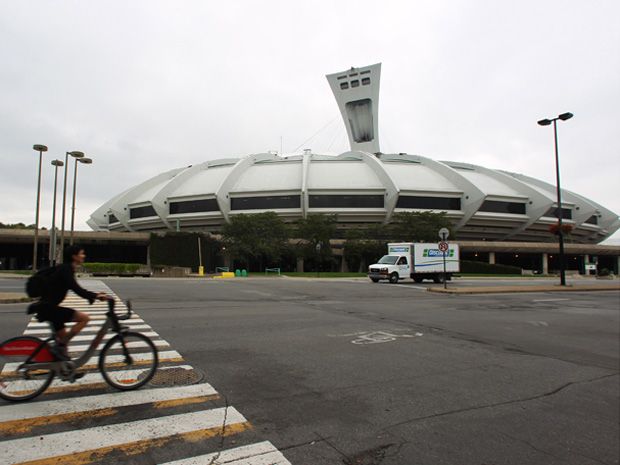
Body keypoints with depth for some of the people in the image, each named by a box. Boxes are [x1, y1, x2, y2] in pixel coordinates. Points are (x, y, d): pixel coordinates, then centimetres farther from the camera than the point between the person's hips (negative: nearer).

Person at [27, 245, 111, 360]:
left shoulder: (67, 269, 12)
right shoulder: (65, 269, -17)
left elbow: (76, 289, 19)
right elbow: (76, 289, -29)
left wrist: (95, 294, 10)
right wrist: (95, 296, -31)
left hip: (48, 307, 10)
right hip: (48, 308, -10)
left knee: (63, 337, 19)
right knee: (84, 318, -18)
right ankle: (61, 345, -10)